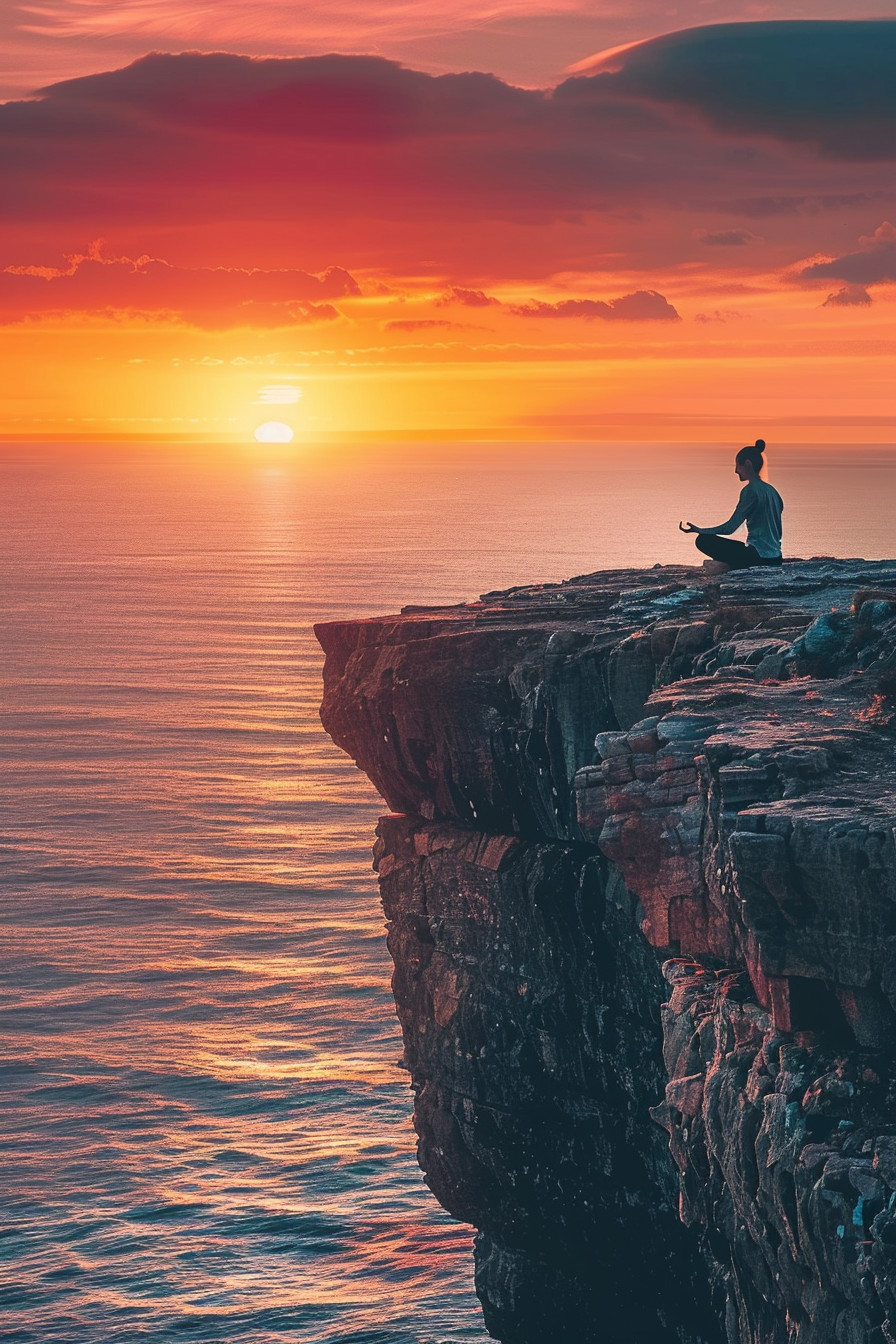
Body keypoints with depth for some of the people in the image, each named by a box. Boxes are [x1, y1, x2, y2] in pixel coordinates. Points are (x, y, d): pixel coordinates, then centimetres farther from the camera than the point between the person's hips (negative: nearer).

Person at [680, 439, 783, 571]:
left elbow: (729, 528, -12)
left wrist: (697, 529, -3)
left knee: (704, 540, -8)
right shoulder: (771, 490, 14)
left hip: (759, 556, -9)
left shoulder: (750, 490, -11)